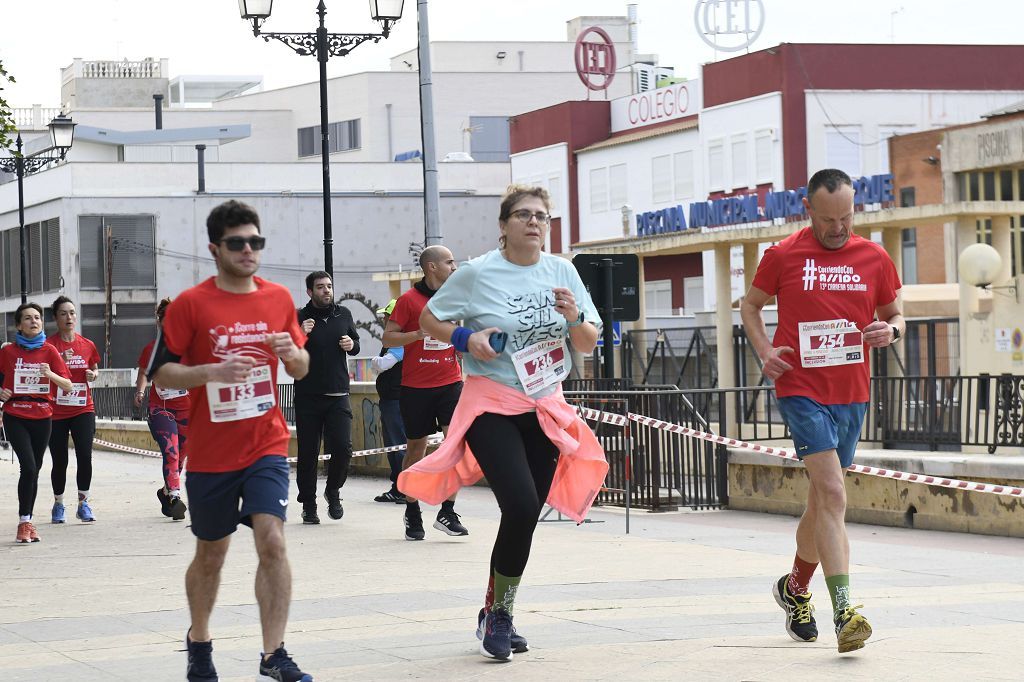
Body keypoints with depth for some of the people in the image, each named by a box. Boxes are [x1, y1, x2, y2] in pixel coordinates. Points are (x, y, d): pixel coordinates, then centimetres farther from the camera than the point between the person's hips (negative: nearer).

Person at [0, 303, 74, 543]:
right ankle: (24, 522, -10)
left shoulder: (49, 351, 4)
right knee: (29, 467, -16)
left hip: (42, 417, 2)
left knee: (34, 470, 8)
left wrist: (51, 374, -19)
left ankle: (27, 521, 18)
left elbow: (68, 386, -1)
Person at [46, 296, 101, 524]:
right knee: (60, 461, 4)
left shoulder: (87, 345, 6)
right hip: (56, 412, -2)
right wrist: (60, 363, -24)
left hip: (83, 409, 2)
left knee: (85, 456, -10)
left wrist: (93, 375, 1)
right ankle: (58, 504, 22)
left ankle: (83, 503, 2)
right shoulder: (49, 345, -5)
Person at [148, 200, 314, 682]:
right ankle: (198, 642, 36)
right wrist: (213, 371, -23)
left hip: (266, 447, 1)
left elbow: (300, 369, 14)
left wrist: (292, 354, -9)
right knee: (210, 554, 13)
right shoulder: (191, 304, -7)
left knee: (272, 540, -16)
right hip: (210, 454, -1)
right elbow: (160, 374, -7)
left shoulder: (278, 298, 3)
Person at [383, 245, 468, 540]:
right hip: (416, 386, -3)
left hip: (450, 383, 3)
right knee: (416, 447, 7)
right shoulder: (409, 300, -5)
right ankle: (412, 513, 22)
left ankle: (447, 513, -7)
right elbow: (388, 338, -7)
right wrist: (420, 333, -19)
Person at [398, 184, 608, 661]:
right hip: (492, 406, -4)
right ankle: (496, 613, -1)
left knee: (527, 515, 7)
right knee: (522, 507, -19)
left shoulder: (561, 272, 4)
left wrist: (573, 317, -13)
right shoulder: (477, 274, -6)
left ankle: (497, 616, 25)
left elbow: (588, 344, 7)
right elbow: (429, 319, 5)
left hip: (545, 408, 5)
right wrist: (465, 338, -13)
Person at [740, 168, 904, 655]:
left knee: (821, 500, 15)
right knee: (832, 493, -18)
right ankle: (844, 611, -24)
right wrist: (765, 351, -4)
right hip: (801, 392, -4)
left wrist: (891, 331, -8)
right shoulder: (782, 256, -2)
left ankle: (795, 589, 38)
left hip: (852, 396, 4)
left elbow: (894, 313, 16)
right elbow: (751, 305, 12)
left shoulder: (874, 258, 5)